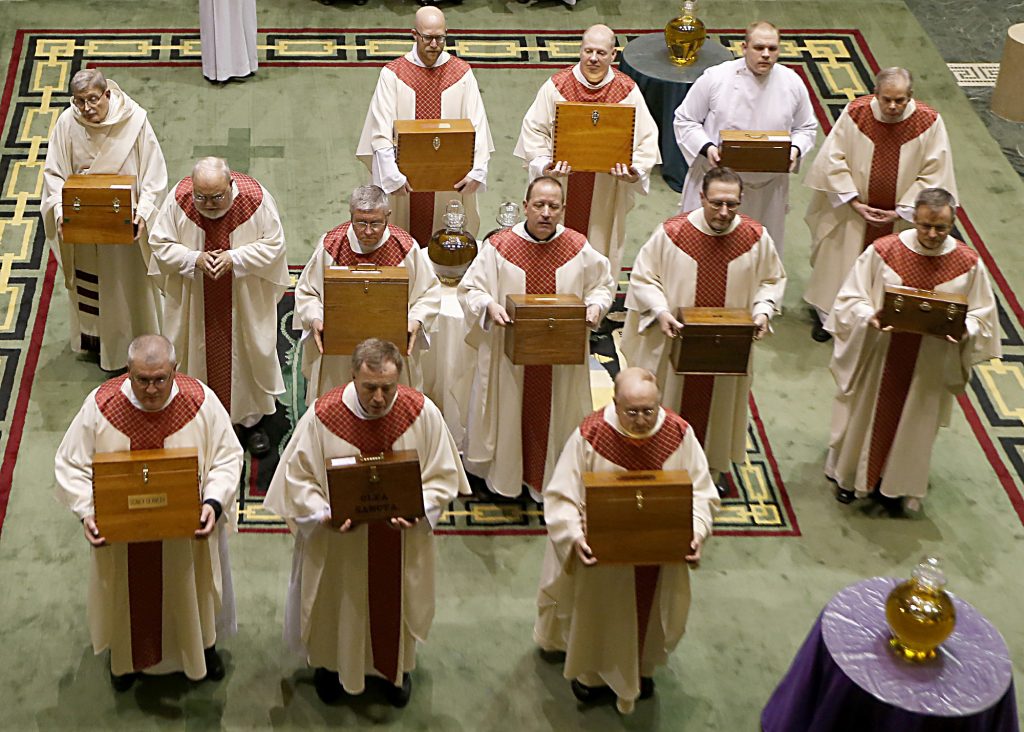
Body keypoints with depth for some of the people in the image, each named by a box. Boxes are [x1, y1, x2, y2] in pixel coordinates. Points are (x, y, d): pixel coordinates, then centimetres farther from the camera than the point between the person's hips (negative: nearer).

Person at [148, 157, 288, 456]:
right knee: (197, 353, 11)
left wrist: (235, 258, -25)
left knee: (248, 353, 12)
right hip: (194, 301, 1)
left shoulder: (256, 198, -20)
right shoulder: (179, 199, -17)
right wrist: (194, 259, -24)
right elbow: (160, 244, -7)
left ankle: (251, 419, 31)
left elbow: (273, 244, -11)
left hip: (245, 301, -1)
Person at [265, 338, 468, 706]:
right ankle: (330, 664, 51)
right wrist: (325, 515, -26)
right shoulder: (323, 416, -20)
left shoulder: (423, 413, -17)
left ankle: (396, 668, 51)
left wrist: (417, 511, -25)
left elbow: (442, 476, -8)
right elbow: (297, 477, -11)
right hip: (337, 546, -1)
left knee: (395, 603, 22)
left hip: (401, 544, 1)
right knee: (338, 605, 20)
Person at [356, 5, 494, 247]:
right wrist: (392, 175, -22)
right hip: (405, 180, -1)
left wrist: (476, 171, -18)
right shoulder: (393, 74, -4)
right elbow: (381, 132, -10)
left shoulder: (462, 73, 0)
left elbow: (478, 125, -6)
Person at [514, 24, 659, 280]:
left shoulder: (628, 91, 0)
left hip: (607, 192, 1)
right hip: (561, 189, 0)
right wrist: (543, 164, -18)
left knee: (602, 252, 8)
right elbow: (534, 129, -2)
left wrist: (636, 169, -18)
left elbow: (647, 137, -1)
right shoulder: (556, 86, -2)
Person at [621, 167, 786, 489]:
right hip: (676, 343, -2)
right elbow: (642, 278, -6)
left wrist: (763, 311, -12)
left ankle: (714, 467, 40)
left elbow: (773, 279, 6)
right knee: (671, 406, 13)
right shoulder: (671, 233, -16)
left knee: (719, 404, 19)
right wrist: (660, 312, -22)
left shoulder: (756, 238, -10)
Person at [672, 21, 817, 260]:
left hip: (767, 186, 3)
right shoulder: (714, 78, -12)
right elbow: (684, 121, -4)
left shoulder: (793, 83, -3)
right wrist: (706, 148, -21)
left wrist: (796, 149, -12)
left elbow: (806, 127, 10)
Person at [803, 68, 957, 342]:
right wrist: (853, 202, -15)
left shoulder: (929, 123, -17)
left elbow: (934, 175, -11)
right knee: (838, 263, 15)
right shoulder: (855, 113, -16)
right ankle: (826, 316, 36)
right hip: (851, 216, 1)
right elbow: (833, 159, -10)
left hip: (901, 219, 0)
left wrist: (901, 212, -15)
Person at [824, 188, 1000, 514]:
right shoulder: (882, 251, -14)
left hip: (931, 365, 1)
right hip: (877, 355, -1)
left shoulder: (968, 264, -11)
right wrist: (870, 316, -27)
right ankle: (849, 475, 40)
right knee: (865, 416, 16)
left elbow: (982, 316, -3)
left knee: (912, 424, 17)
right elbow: (851, 299, -7)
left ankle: (895, 484, 39)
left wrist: (962, 329, -24)